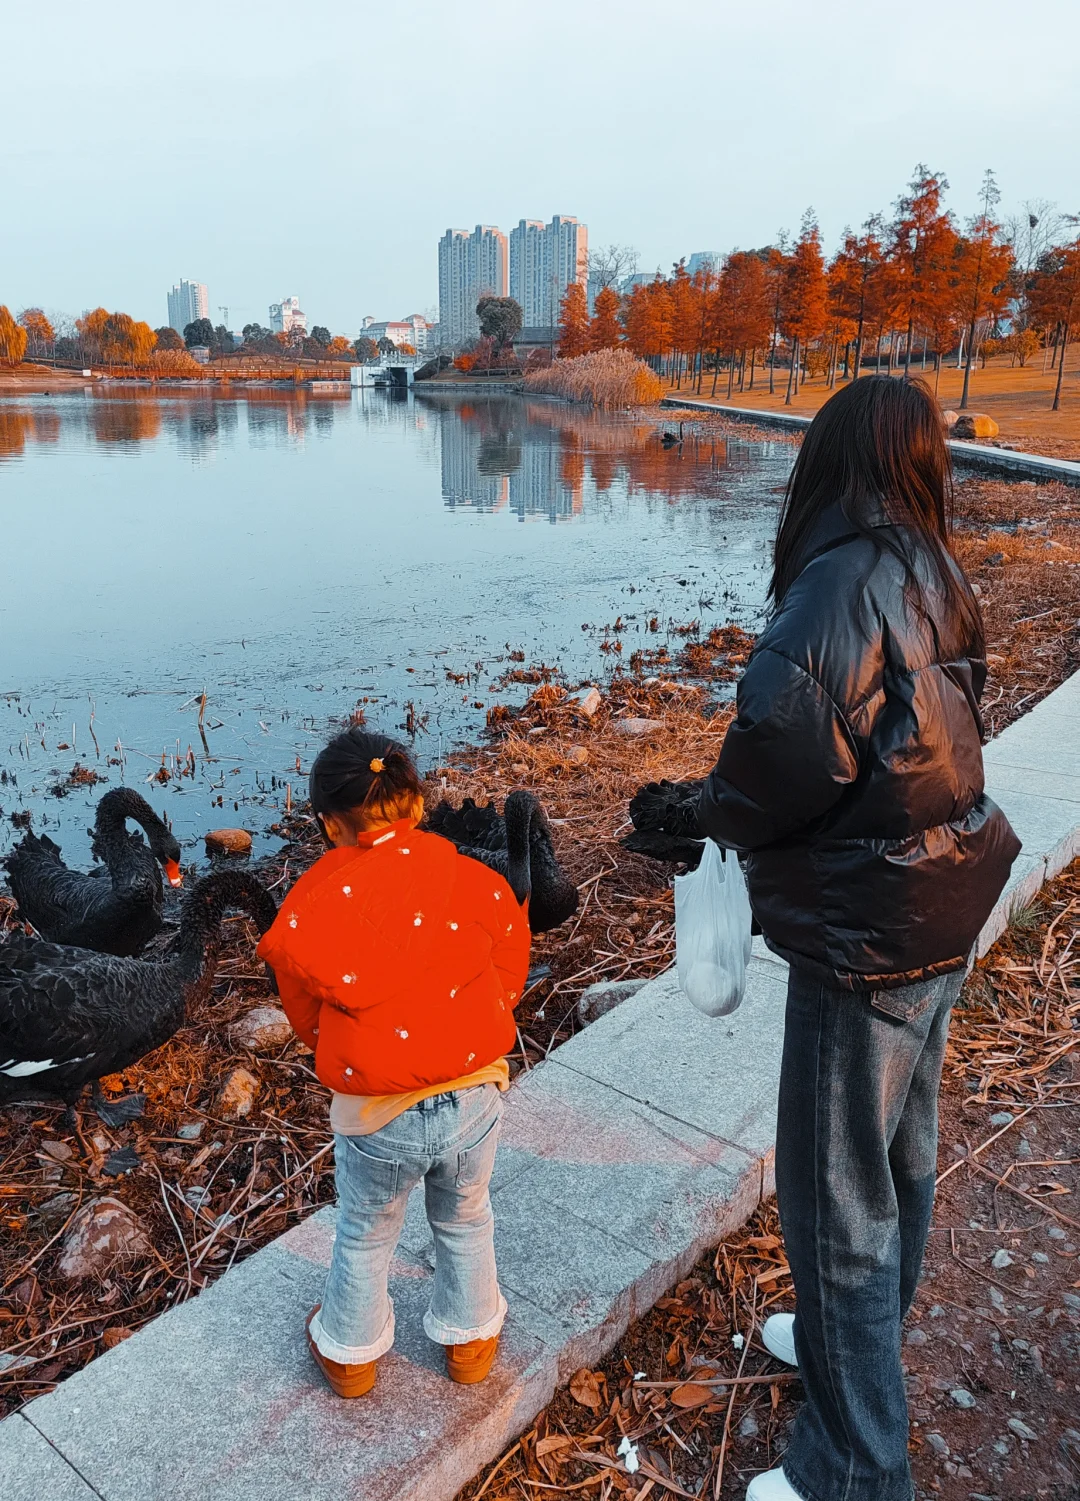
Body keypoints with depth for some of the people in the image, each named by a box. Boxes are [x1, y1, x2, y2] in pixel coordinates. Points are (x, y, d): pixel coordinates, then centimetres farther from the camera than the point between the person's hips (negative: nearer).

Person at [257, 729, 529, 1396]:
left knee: (365, 1239, 27)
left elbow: (308, 1019, 0)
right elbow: (507, 984, 1)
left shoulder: (306, 911, -14)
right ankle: (471, 1338, 52)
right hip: (473, 1101, 1)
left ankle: (349, 1352, 52)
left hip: (374, 1118, -1)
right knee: (465, 1222, 29)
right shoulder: (480, 884, -13)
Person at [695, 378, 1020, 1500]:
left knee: (834, 1194, 6)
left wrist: (722, 814, -7)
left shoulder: (844, 585, -23)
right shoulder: (936, 583, 4)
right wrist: (740, 808, 3)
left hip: (866, 933, -9)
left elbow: (784, 737, -30)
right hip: (937, 912, 9)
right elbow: (919, 745, 6)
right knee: (900, 1154, 25)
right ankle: (860, 1339, 50)